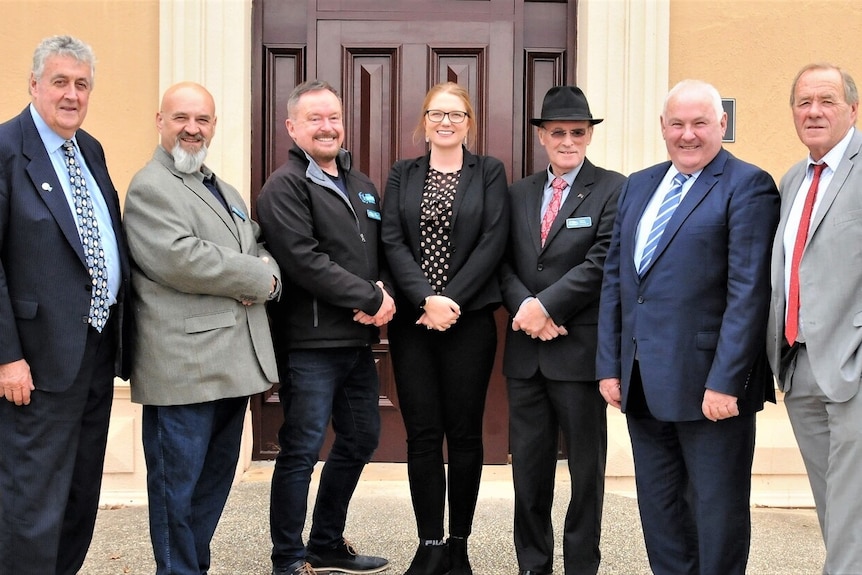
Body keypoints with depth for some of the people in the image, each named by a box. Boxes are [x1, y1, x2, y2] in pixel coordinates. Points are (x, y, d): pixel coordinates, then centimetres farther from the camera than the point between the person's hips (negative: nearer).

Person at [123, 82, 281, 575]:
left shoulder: (225, 191, 22)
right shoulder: (150, 187, -7)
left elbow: (261, 248, 19)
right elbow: (179, 259, -20)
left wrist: (266, 276, -5)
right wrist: (257, 278, -11)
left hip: (233, 362, 9)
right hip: (184, 364, -8)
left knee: (216, 480, 16)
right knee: (179, 484, 1)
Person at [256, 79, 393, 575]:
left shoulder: (360, 185, 17)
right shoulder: (285, 187, -8)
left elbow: (381, 251, 17)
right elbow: (305, 261, -19)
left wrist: (383, 293, -5)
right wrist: (372, 299, -16)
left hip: (359, 337, 8)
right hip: (310, 342, -8)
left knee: (361, 440, 16)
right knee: (303, 450, -3)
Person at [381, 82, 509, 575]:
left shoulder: (489, 172, 5)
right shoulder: (402, 175, 10)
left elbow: (493, 241, -6)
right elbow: (393, 241, -1)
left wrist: (451, 300, -14)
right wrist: (426, 300, -14)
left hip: (469, 320, -1)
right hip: (413, 320, 2)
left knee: (465, 432, 4)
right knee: (423, 434, 2)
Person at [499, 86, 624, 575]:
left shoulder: (613, 190, -4)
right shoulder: (519, 194, 13)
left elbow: (601, 263, -13)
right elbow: (504, 262, 7)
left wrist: (546, 306, -16)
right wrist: (524, 306, -11)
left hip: (580, 349, -5)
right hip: (526, 351, 5)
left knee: (586, 466, 7)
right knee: (529, 465, 11)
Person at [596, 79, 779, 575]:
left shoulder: (747, 186, -7)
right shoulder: (639, 185, 14)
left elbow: (749, 291, -14)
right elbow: (614, 278, 13)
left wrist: (725, 381, -19)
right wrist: (610, 365, 7)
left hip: (709, 383, -6)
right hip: (643, 382, 7)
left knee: (717, 513, 6)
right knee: (659, 512, 15)